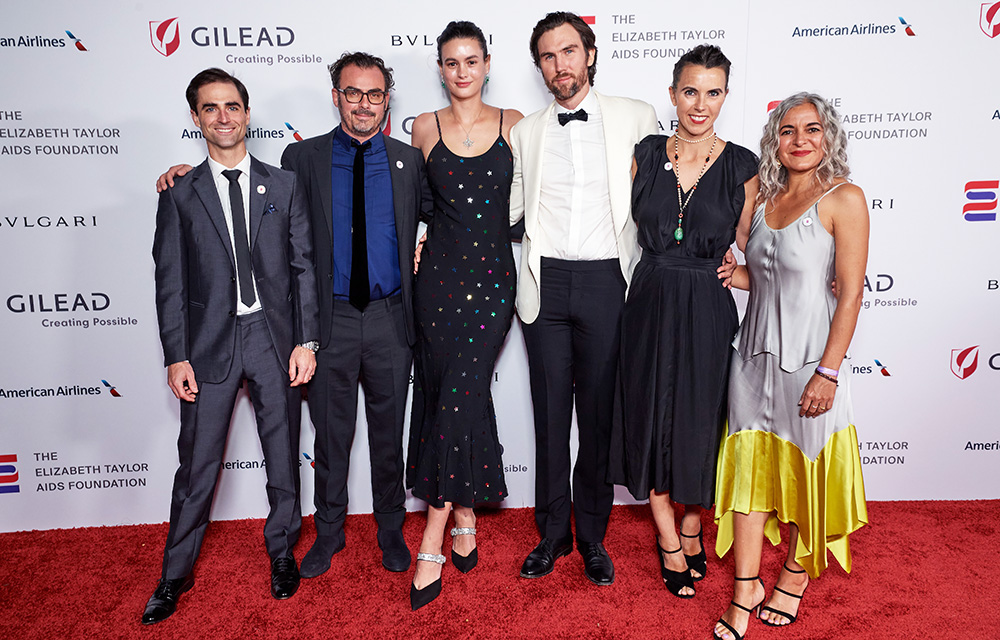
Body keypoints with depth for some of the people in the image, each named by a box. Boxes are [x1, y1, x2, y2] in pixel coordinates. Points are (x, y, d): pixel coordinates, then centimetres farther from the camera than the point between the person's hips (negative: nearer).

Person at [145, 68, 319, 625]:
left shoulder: (283, 185, 5)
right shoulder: (180, 194, 4)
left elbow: (304, 266, 2)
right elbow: (170, 281, 2)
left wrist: (306, 341, -4)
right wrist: (176, 356, -4)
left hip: (275, 336, 1)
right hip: (209, 342, 0)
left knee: (283, 455, 11)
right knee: (198, 464, 7)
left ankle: (283, 553, 32)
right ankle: (176, 575, 25)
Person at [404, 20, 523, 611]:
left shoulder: (512, 123, 6)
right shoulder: (425, 128, 8)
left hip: (493, 277, -1)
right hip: (440, 274, 2)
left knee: (460, 397, -8)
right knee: (446, 396, 5)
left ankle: (433, 543, 3)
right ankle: (465, 517, 24)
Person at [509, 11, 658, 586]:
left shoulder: (635, 118, 5)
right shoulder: (525, 133, 12)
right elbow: (508, 208, 16)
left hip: (606, 282, -2)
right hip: (546, 282, 2)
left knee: (600, 414, 6)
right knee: (550, 414, 8)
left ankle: (593, 536, 23)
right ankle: (553, 533, 24)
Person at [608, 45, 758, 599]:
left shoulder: (741, 166, -2)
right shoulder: (645, 154, 2)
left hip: (707, 311, -1)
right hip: (650, 304, 1)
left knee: (700, 422, 10)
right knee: (651, 417, 9)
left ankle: (692, 528, 37)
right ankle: (669, 541, 29)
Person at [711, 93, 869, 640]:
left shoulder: (843, 199, -8)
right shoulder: (764, 199, 9)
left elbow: (850, 292, -12)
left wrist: (828, 371, -16)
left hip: (809, 359, -5)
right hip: (755, 353, 5)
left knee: (807, 469, 10)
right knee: (749, 466, 6)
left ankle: (797, 574, 32)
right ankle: (745, 590, 18)